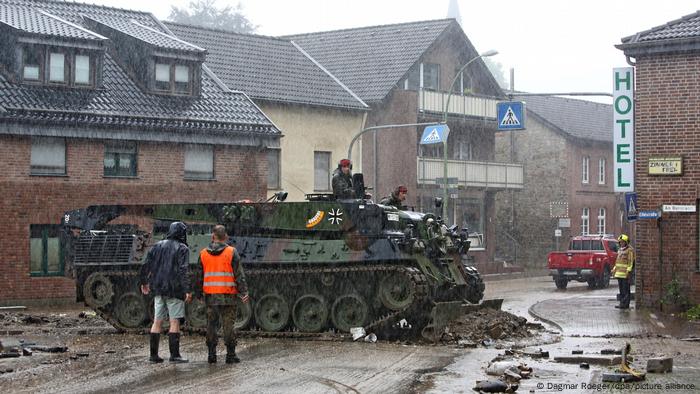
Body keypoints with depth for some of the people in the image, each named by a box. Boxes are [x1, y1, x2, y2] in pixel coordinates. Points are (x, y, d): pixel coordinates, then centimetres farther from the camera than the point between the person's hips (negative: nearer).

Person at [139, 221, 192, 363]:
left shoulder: (157, 246, 11)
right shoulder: (182, 249, -6)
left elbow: (146, 265, 11)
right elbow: (183, 270, -17)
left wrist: (144, 282, 24)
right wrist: (187, 290, -19)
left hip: (158, 289, 5)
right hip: (174, 290, -5)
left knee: (157, 321, 9)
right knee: (174, 322, -2)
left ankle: (154, 354, 9)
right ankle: (174, 355, -4)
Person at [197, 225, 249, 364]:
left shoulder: (203, 253, 6)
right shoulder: (231, 252, -3)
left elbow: (199, 276, 10)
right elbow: (239, 275, -6)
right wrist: (243, 292, -2)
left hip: (210, 295, 3)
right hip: (228, 295, -3)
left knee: (211, 325, 8)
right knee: (228, 325, 0)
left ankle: (211, 354, 7)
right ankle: (230, 354, -1)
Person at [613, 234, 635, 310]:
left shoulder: (629, 250, -8)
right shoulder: (620, 250, 20)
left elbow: (631, 262, -13)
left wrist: (628, 271, -20)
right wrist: (615, 269, 17)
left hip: (625, 274, -9)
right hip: (619, 273, 9)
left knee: (626, 290, -7)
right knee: (621, 289, 11)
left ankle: (626, 304, -7)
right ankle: (622, 303, 15)